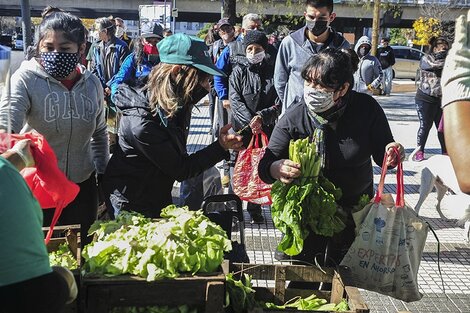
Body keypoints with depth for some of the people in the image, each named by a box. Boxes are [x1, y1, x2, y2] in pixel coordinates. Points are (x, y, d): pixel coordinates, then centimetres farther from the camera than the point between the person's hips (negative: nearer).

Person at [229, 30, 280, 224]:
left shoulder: (272, 72, 4)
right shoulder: (239, 72, 5)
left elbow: (279, 102, -1)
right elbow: (236, 101, -4)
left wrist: (261, 117, -17)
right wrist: (250, 122, -17)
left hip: (266, 129, 0)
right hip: (242, 128, 0)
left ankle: (255, 210, 14)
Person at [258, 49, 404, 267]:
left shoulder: (366, 108, -16)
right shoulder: (293, 117, -19)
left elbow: (381, 155, -6)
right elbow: (265, 164, -18)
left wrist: (392, 155, -30)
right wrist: (275, 169, -42)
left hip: (355, 209, 1)